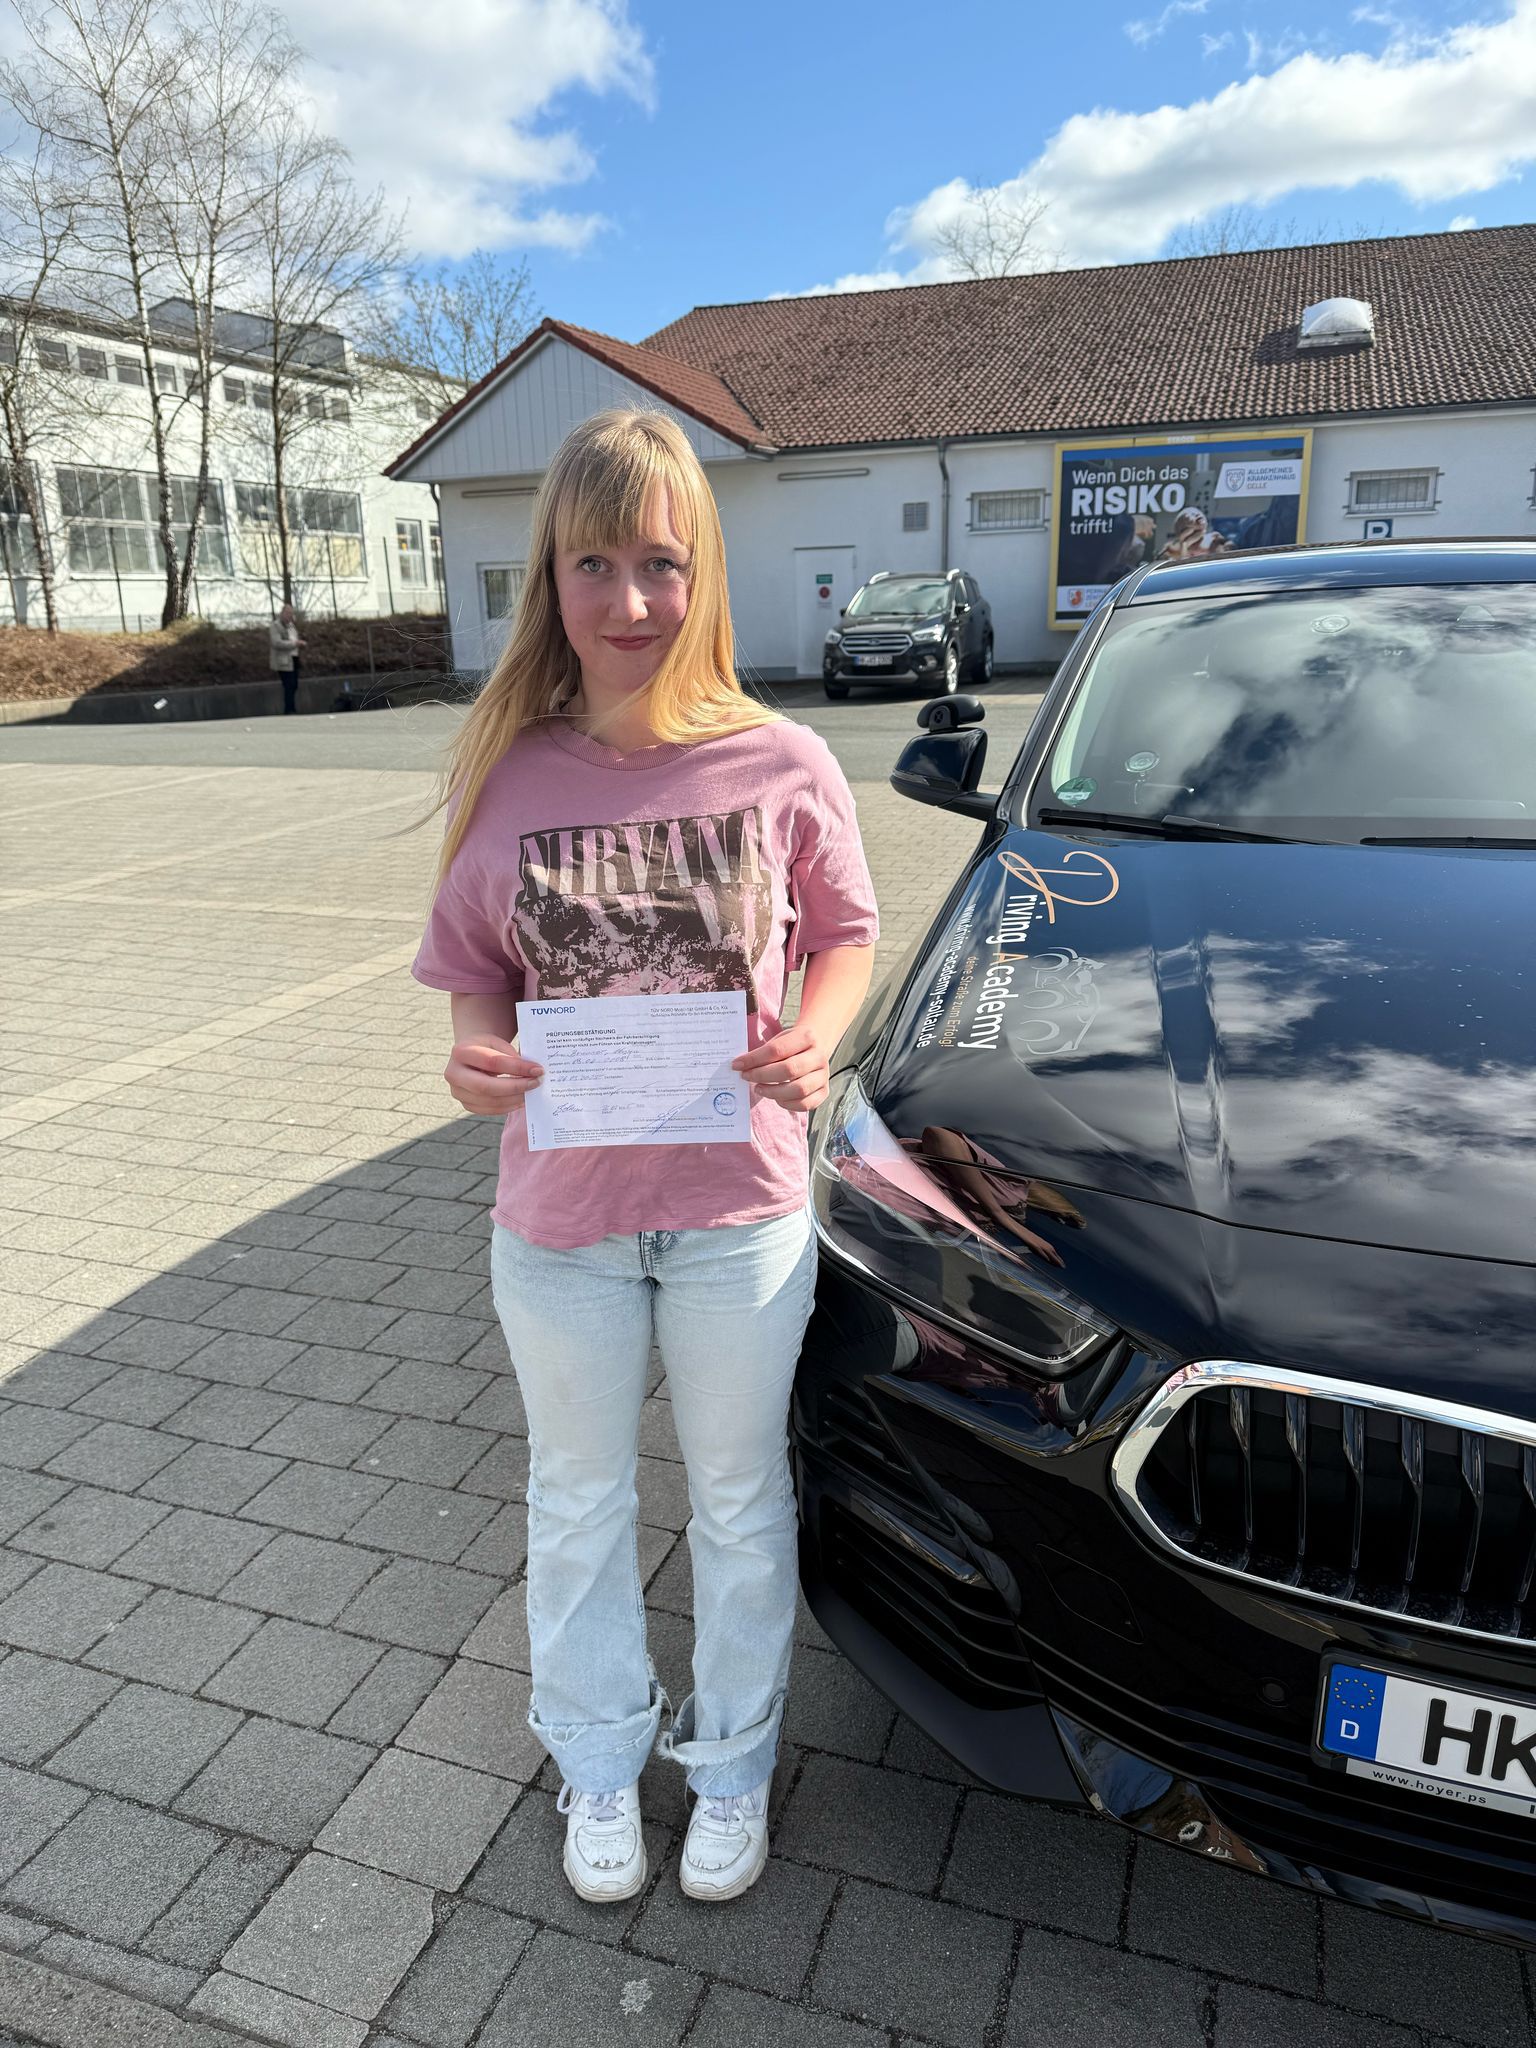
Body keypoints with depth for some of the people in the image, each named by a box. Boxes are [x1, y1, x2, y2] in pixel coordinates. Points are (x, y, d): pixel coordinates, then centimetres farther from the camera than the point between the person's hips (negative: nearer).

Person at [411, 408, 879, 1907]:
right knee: (579, 1502, 21)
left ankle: (732, 1763, 47)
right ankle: (598, 1760, 49)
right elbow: (473, 981, 2)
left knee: (739, 1500, 19)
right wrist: (477, 1062, -19)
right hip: (559, 1217, 1)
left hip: (741, 1208, -1)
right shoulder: (505, 779, -8)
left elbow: (844, 938, 2)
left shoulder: (782, 769, -11)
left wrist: (811, 1042, -18)